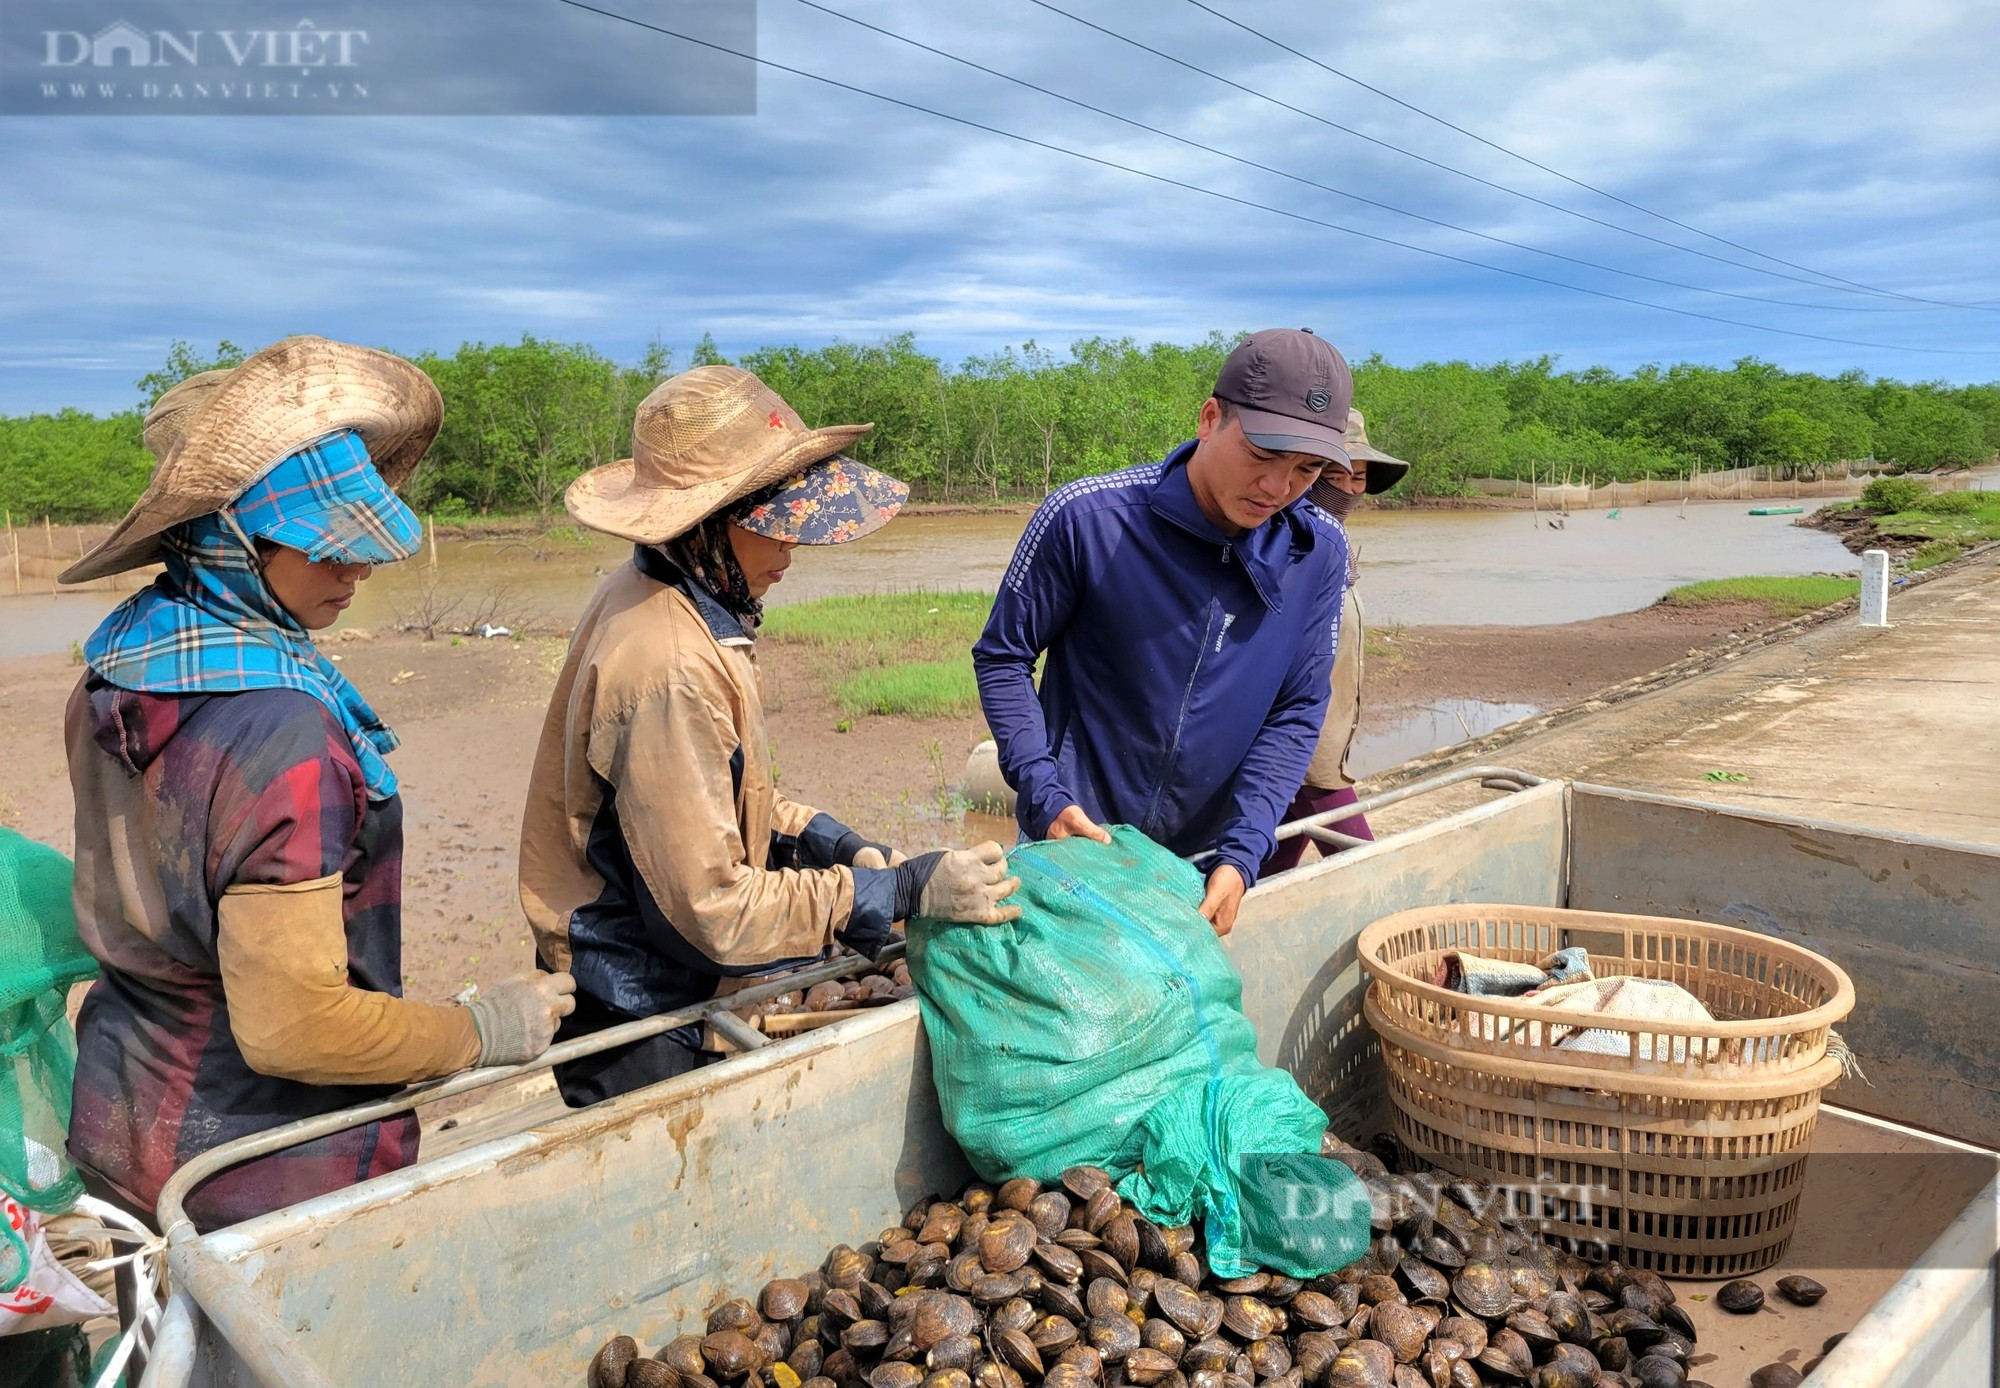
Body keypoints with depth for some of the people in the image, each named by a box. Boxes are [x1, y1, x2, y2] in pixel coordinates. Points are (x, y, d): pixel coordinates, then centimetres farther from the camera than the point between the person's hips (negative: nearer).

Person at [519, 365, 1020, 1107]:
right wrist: (902, 891, -24)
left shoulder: (656, 596, -1)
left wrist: (835, 843, -1)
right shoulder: (667, 668, -30)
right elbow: (712, 906, -26)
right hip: (641, 1023, -8)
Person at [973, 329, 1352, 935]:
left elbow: (1297, 710, -3)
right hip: (1075, 840, -3)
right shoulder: (1085, 519, -17)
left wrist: (1241, 853, -13)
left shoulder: (1319, 552, -7)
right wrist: (1044, 794, -18)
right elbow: (1003, 657, -7)